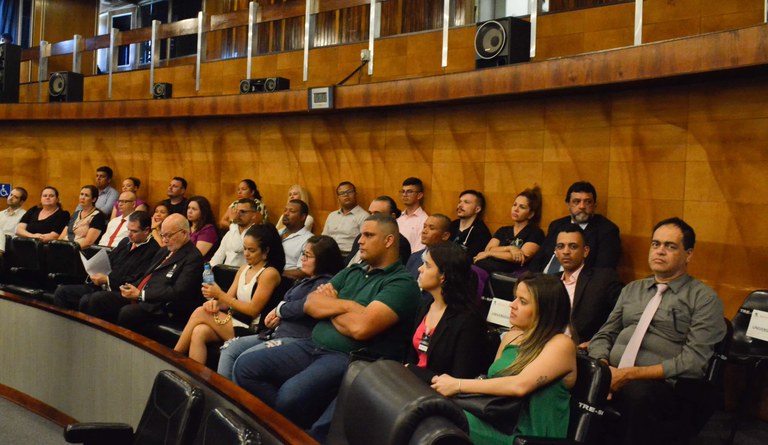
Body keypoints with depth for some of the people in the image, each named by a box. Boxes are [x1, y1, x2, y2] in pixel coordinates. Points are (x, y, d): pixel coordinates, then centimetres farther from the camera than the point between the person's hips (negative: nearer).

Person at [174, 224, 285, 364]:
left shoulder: (270, 273, -7)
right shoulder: (244, 269, 17)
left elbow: (253, 310, -12)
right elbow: (228, 300, 14)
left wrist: (220, 294, -11)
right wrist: (216, 302, -11)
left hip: (249, 330, -7)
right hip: (232, 322, 7)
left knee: (200, 313, -18)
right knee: (199, 332, -24)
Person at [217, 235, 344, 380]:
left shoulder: (324, 282, -11)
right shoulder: (305, 281, 21)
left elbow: (307, 304, -27)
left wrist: (279, 309, -7)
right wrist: (278, 317, 1)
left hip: (297, 338, -10)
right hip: (279, 333, 10)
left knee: (244, 360, -23)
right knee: (230, 348, 0)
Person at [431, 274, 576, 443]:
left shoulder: (561, 344, -10)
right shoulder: (510, 336, 13)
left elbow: (519, 385, -23)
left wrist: (458, 385, -18)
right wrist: (450, 382, -4)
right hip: (496, 424, 6)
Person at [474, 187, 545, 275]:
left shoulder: (535, 233, 8)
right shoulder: (503, 230, 25)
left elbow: (523, 257, -6)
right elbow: (488, 250, 9)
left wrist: (489, 254, -1)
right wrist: (509, 248, -10)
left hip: (513, 274, -4)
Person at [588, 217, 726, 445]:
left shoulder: (704, 298, 2)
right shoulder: (631, 289, 20)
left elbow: (694, 361, -8)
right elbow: (603, 336, 16)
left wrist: (630, 375, -15)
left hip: (663, 387, -5)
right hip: (614, 380, 5)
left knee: (636, 392, -39)